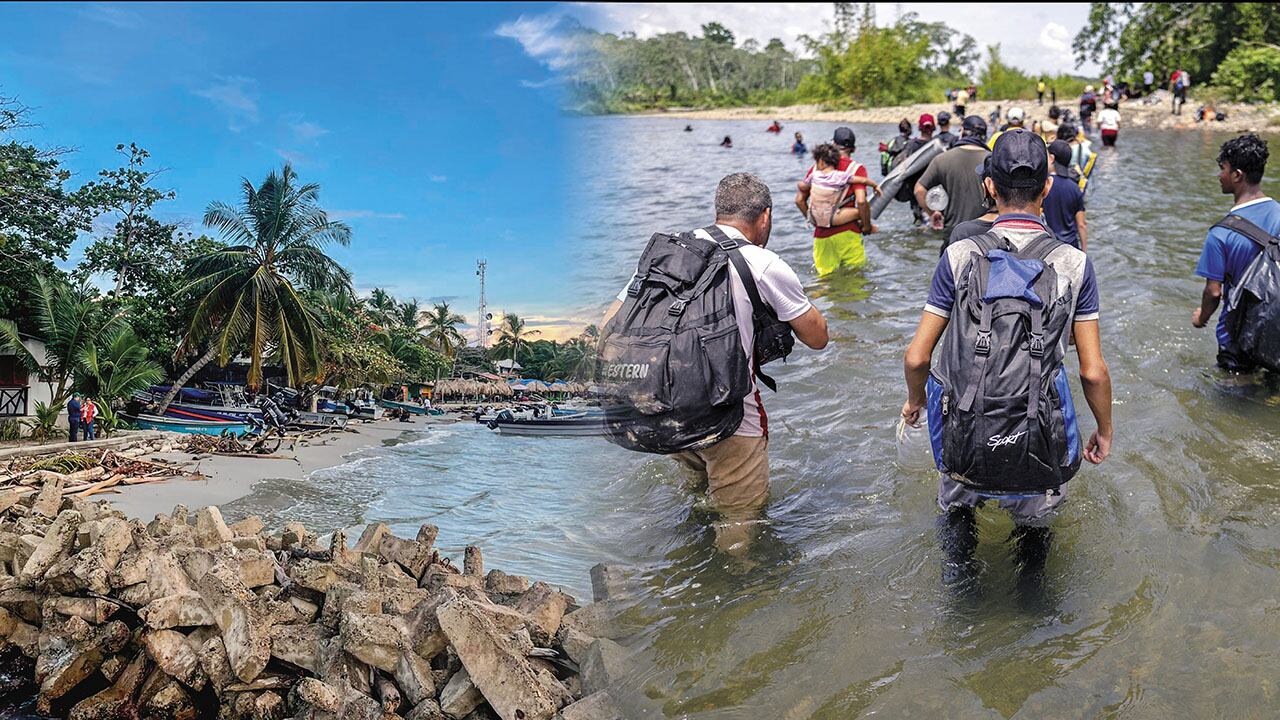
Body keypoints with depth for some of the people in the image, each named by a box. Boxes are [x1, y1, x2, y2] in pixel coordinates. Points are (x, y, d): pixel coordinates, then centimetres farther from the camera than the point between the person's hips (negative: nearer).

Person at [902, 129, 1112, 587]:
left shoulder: (959, 257, -9)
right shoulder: (1074, 264, -6)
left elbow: (917, 358, -7)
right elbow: (1093, 371, -5)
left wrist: (915, 401, 14)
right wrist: (1104, 431, 13)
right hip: (1039, 444, 1)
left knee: (955, 510, 29)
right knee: (1035, 528, 28)